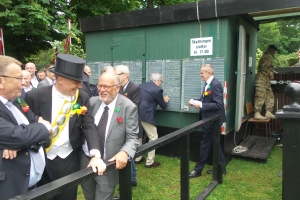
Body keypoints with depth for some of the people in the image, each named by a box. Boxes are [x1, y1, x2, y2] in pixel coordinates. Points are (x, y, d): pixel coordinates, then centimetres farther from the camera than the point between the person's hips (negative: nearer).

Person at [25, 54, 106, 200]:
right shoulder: (36, 96, -13)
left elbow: (89, 126, -9)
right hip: (42, 160, -1)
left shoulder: (83, 98, -6)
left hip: (69, 160, 2)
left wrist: (95, 155, -21)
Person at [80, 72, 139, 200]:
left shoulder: (129, 107, -13)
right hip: (86, 160, 5)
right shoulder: (92, 102, -1)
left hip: (108, 164, -4)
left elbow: (132, 138, -13)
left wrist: (124, 152, -31)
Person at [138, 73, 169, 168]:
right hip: (146, 116, -8)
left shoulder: (142, 85, 12)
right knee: (153, 138, 6)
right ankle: (149, 162, 11)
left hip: (137, 114, 8)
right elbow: (163, 106, 1)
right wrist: (166, 100, 23)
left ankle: (137, 158, 33)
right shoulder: (158, 89, -7)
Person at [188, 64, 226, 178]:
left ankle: (198, 169, 16)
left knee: (205, 144, 2)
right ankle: (221, 167, 30)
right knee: (214, 143, 17)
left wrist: (201, 105, -25)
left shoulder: (215, 85, -21)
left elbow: (218, 104, -26)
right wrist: (195, 102, -2)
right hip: (209, 119, 10)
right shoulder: (207, 84, 8)